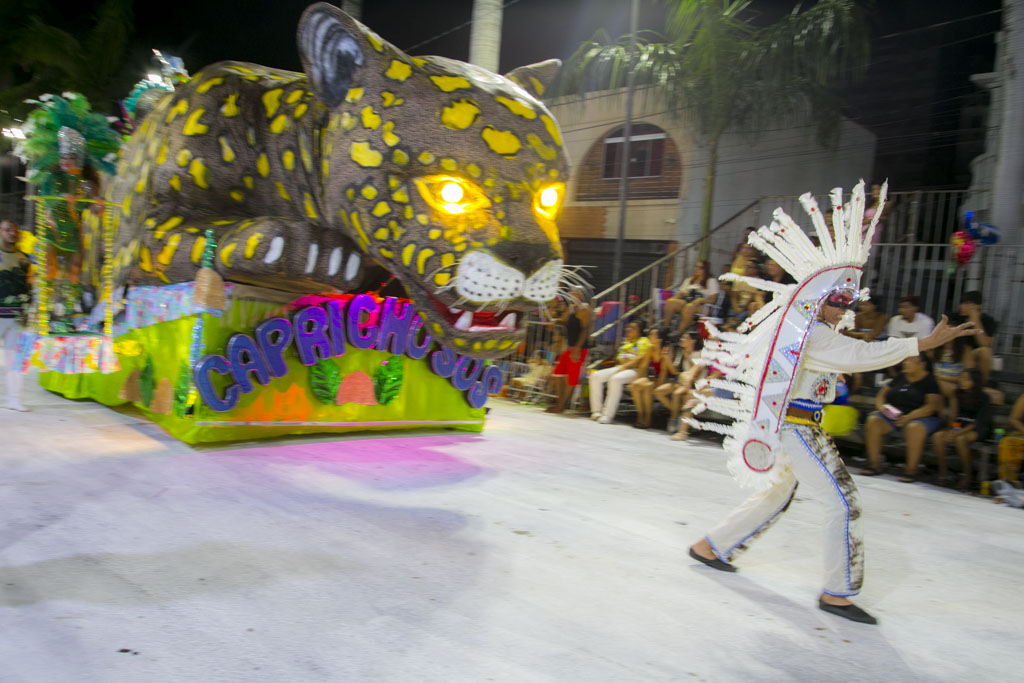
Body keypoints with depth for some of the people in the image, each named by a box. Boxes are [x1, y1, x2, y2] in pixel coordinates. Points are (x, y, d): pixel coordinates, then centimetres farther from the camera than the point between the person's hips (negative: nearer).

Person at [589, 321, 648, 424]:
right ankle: (596, 411, -14)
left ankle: (607, 415, -36)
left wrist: (624, 366, -16)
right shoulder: (625, 341, 27)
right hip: (618, 368, 7)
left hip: (633, 370, -7)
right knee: (595, 376, -13)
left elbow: (640, 358, -9)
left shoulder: (643, 341, 6)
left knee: (615, 379, -38)